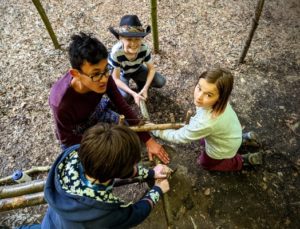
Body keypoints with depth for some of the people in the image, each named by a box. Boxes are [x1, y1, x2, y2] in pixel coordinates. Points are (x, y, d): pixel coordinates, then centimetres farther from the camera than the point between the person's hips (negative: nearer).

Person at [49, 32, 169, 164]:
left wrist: (148, 141, -16)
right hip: (76, 133, -3)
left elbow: (123, 108, -18)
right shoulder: (61, 103, -41)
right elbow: (67, 140, -24)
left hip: (97, 112, 4)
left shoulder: (103, 78, -29)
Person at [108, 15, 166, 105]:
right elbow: (116, 79, -28)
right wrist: (133, 93, -36)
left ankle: (140, 84, 11)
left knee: (161, 82, -17)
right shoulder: (116, 52, -38)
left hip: (137, 70, 2)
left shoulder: (144, 48, -31)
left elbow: (151, 69, -16)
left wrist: (145, 88, -28)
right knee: (124, 95, -29)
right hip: (122, 73, -2)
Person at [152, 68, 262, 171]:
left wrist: (155, 130, -19)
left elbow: (180, 137, -29)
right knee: (202, 139, 33)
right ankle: (242, 139, 30)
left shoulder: (206, 123, -46)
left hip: (224, 148, -5)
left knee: (204, 162, 23)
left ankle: (241, 160, 21)